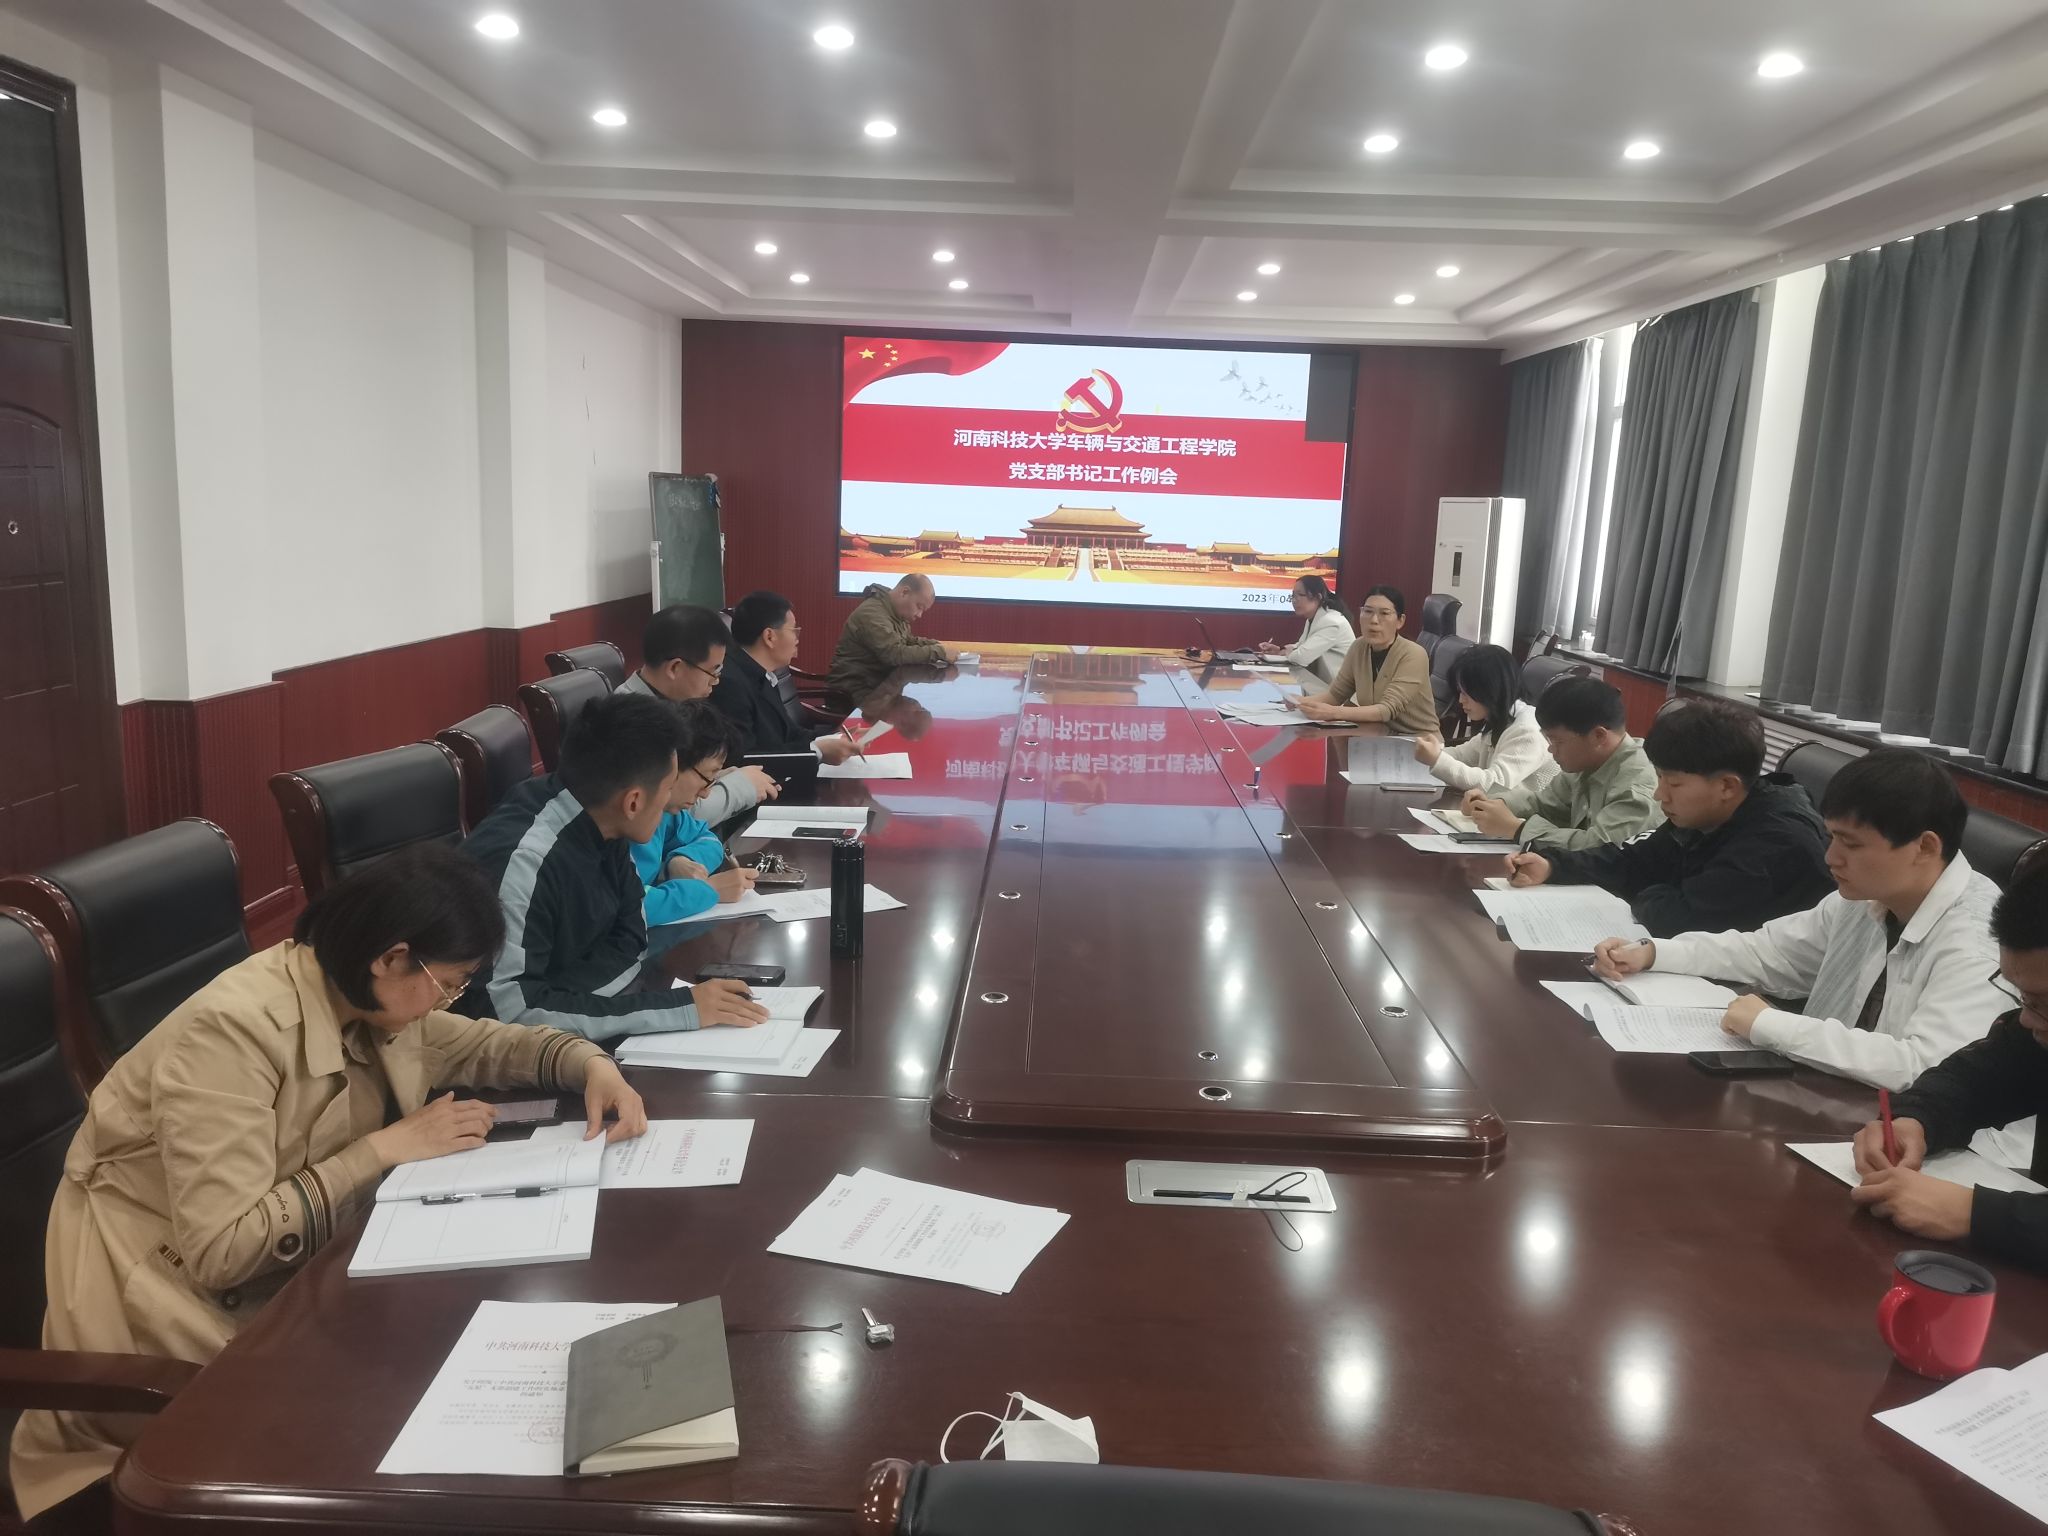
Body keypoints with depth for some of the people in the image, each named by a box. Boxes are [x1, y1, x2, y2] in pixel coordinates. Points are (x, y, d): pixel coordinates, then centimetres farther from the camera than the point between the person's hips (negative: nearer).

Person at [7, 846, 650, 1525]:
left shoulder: (366, 1002, -8)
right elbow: (220, 1248, -32)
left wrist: (591, 1063, -10)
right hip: (162, 1283, -7)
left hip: (280, 1268, 7)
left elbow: (482, 1043, 8)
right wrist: (386, 1147, -28)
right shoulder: (234, 1028, -30)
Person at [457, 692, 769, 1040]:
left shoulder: (602, 826, -6)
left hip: (576, 1036, 7)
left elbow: (630, 939, 2)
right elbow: (507, 1012, -30)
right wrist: (676, 1008, -30)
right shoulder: (522, 859, -27)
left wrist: (559, 1002, -18)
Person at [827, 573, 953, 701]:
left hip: (879, 685, 9)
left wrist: (935, 644, 3)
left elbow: (908, 641, 22)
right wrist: (939, 652, -25)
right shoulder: (872, 613, -22)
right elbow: (895, 654, -30)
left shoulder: (896, 612, 8)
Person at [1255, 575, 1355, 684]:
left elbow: (1301, 657, -25)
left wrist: (1286, 651, -4)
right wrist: (1278, 649, -2)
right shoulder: (1312, 619, 8)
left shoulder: (1331, 623, -22)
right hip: (1323, 682, 8)